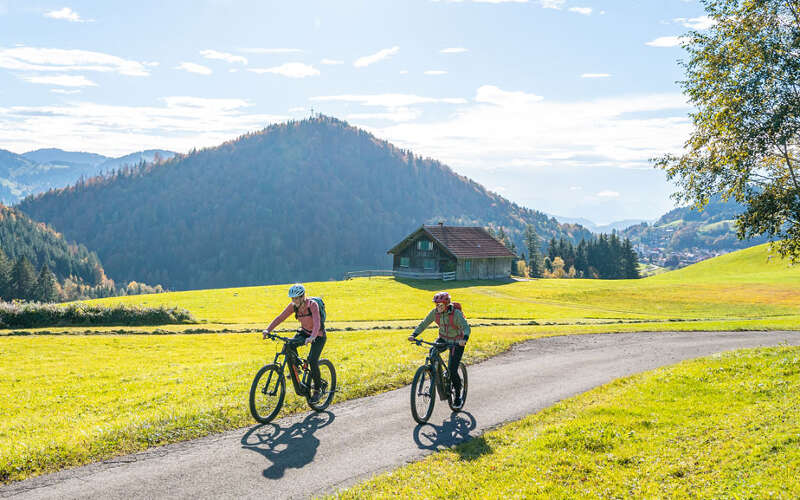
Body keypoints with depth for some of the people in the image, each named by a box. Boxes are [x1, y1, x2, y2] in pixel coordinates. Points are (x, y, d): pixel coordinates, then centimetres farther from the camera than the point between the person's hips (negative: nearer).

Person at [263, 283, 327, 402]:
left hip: (318, 335, -5)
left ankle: (318, 388, 0)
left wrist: (312, 337, -55)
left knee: (312, 361, -21)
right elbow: (280, 318, -13)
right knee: (290, 345, -24)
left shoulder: (313, 305, -27)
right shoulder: (293, 306, -12)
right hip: (304, 332, 5)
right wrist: (268, 330, -27)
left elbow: (317, 323, -38)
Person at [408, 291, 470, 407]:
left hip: (457, 342, -5)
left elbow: (466, 327, -33)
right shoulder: (435, 312, -12)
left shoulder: (456, 313, -25)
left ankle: (458, 394, 9)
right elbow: (423, 324, -8)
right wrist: (414, 335, -23)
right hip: (443, 339, 5)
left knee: (452, 369, -12)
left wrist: (465, 339, -54)